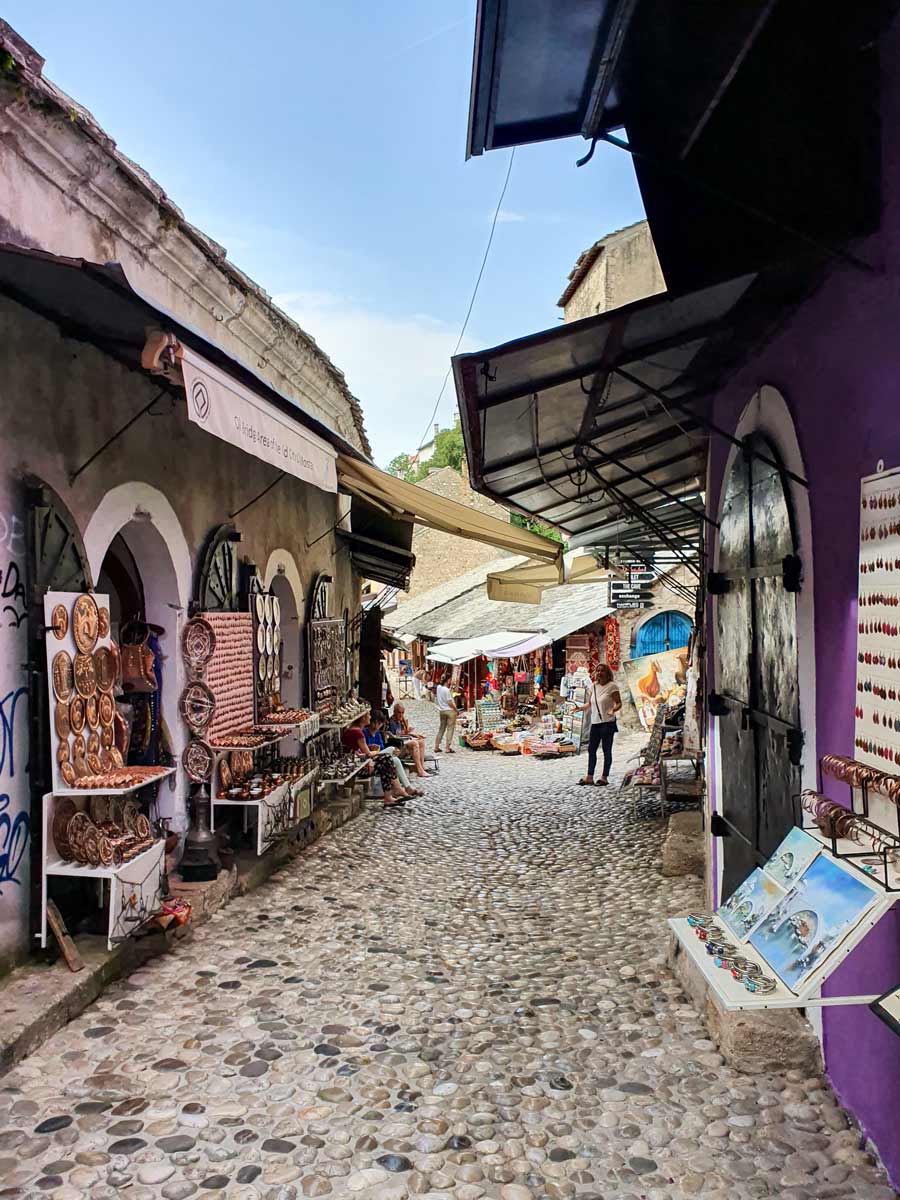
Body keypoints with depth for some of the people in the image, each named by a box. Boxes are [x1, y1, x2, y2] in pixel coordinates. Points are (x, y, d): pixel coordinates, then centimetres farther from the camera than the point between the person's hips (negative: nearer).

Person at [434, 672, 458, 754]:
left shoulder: (438, 687, 1)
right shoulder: (447, 690, -20)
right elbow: (450, 702, -18)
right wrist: (456, 710, -7)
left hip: (441, 710, 7)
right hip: (450, 710, -7)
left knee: (441, 728, 15)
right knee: (450, 729, 1)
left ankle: (436, 747, 16)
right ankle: (448, 748, 1)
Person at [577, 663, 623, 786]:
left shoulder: (612, 686, -8)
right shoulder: (594, 686, 10)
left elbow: (619, 703, -10)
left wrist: (613, 710, -29)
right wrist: (578, 709, 8)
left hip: (607, 723, -7)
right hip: (595, 722, 7)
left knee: (606, 750, 1)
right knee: (591, 749, 8)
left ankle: (604, 777, 8)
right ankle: (589, 777, 14)